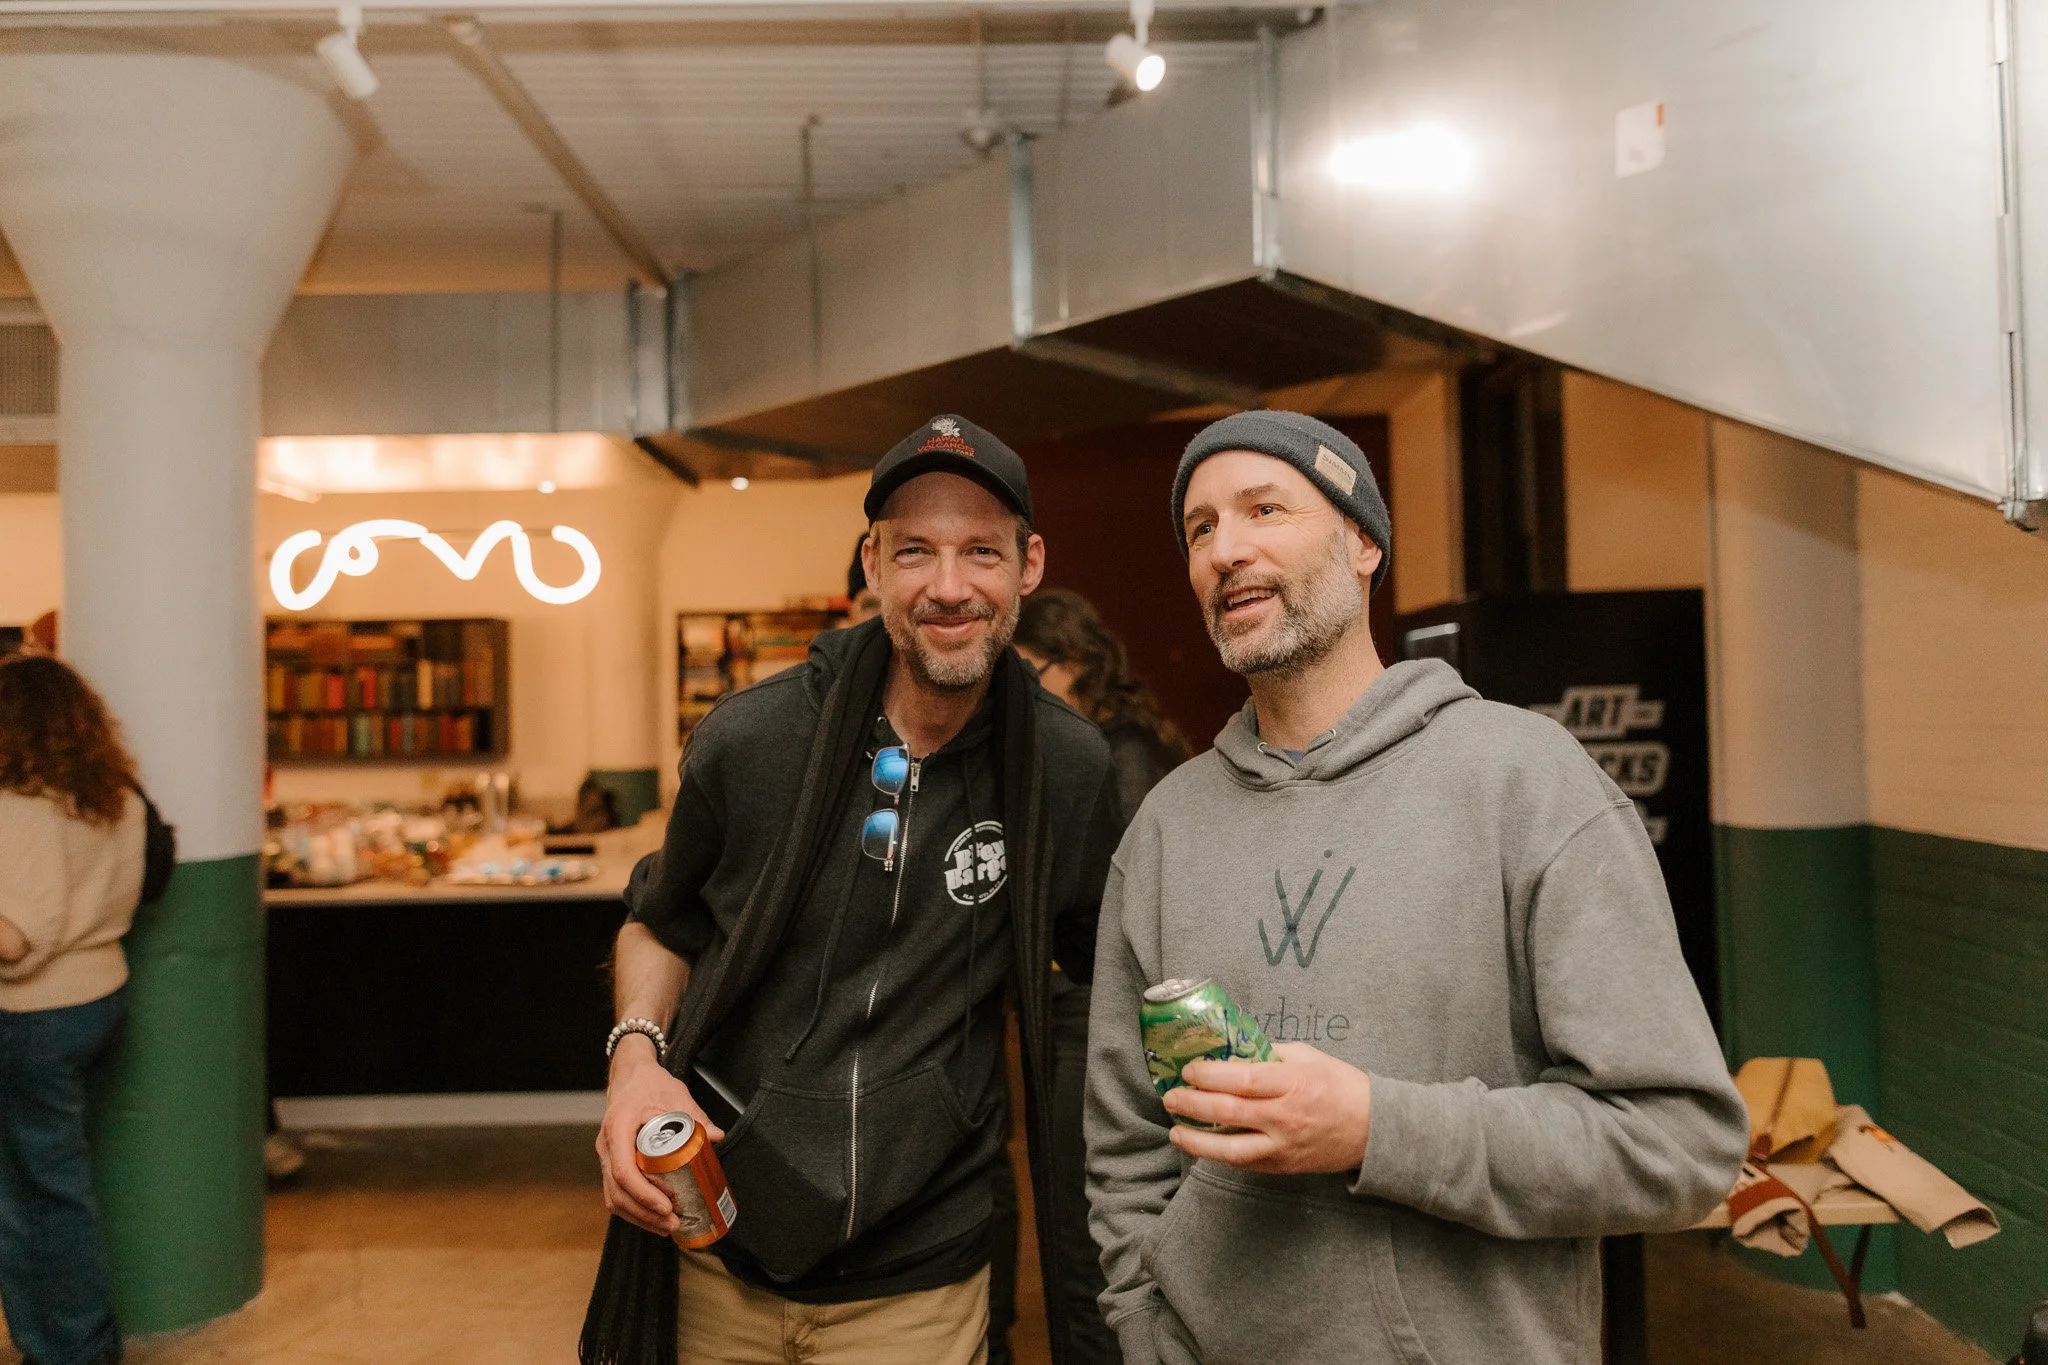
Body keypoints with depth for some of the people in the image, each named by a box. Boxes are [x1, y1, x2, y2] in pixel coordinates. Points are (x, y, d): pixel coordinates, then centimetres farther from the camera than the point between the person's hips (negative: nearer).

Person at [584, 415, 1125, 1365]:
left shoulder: (1071, 771, -10)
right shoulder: (749, 741, -11)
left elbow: (1100, 967, 8)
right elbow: (661, 923, 6)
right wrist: (637, 1052, -11)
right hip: (722, 1249, 1)